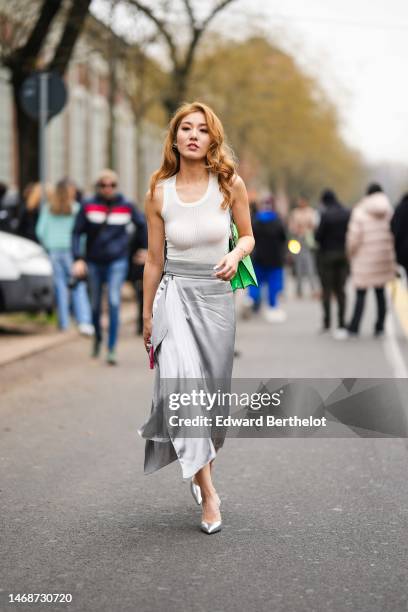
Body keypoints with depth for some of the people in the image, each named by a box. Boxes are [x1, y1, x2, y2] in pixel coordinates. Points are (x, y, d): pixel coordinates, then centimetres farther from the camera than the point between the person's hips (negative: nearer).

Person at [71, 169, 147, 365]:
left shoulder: (126, 206, -1)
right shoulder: (88, 206, -3)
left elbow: (143, 225, 14)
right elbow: (77, 233, -2)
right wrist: (78, 259, -12)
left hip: (117, 262, -1)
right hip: (94, 262, 1)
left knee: (114, 301, -16)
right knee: (95, 305, 12)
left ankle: (112, 349, -12)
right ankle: (97, 337, 42)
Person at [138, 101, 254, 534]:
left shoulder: (230, 184, -2)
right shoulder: (160, 192, -2)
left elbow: (248, 236, 10)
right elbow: (154, 260, 6)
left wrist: (235, 255, -13)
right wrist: (147, 315, 11)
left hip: (217, 296, 2)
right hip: (175, 294, -2)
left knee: (213, 392, 9)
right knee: (183, 382, -21)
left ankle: (198, 467, 35)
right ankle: (207, 492, -17)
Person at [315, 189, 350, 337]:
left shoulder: (325, 215, -13)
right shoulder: (347, 214, 0)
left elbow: (318, 236, -12)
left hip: (327, 254, -4)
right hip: (344, 255, 4)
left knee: (327, 289, 5)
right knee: (340, 289, 8)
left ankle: (326, 323, 6)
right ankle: (341, 324, 3)